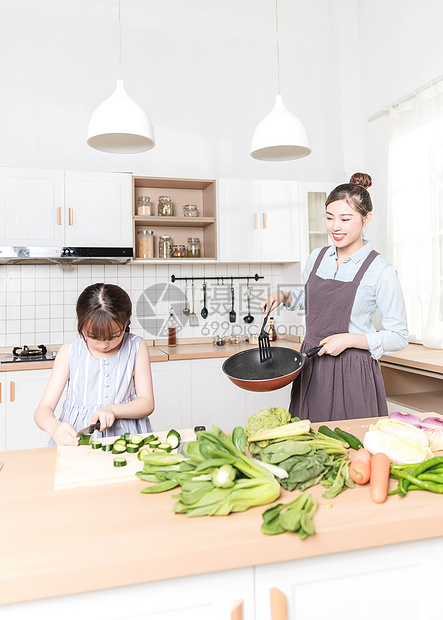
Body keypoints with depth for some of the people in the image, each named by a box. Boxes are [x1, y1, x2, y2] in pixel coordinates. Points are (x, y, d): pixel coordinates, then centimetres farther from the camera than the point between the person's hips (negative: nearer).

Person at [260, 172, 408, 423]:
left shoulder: (380, 271, -11)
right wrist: (283, 296, 5)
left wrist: (349, 339, -17)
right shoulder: (317, 258, 5)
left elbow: (399, 337, -7)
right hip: (311, 368, 5)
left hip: (352, 373, -4)